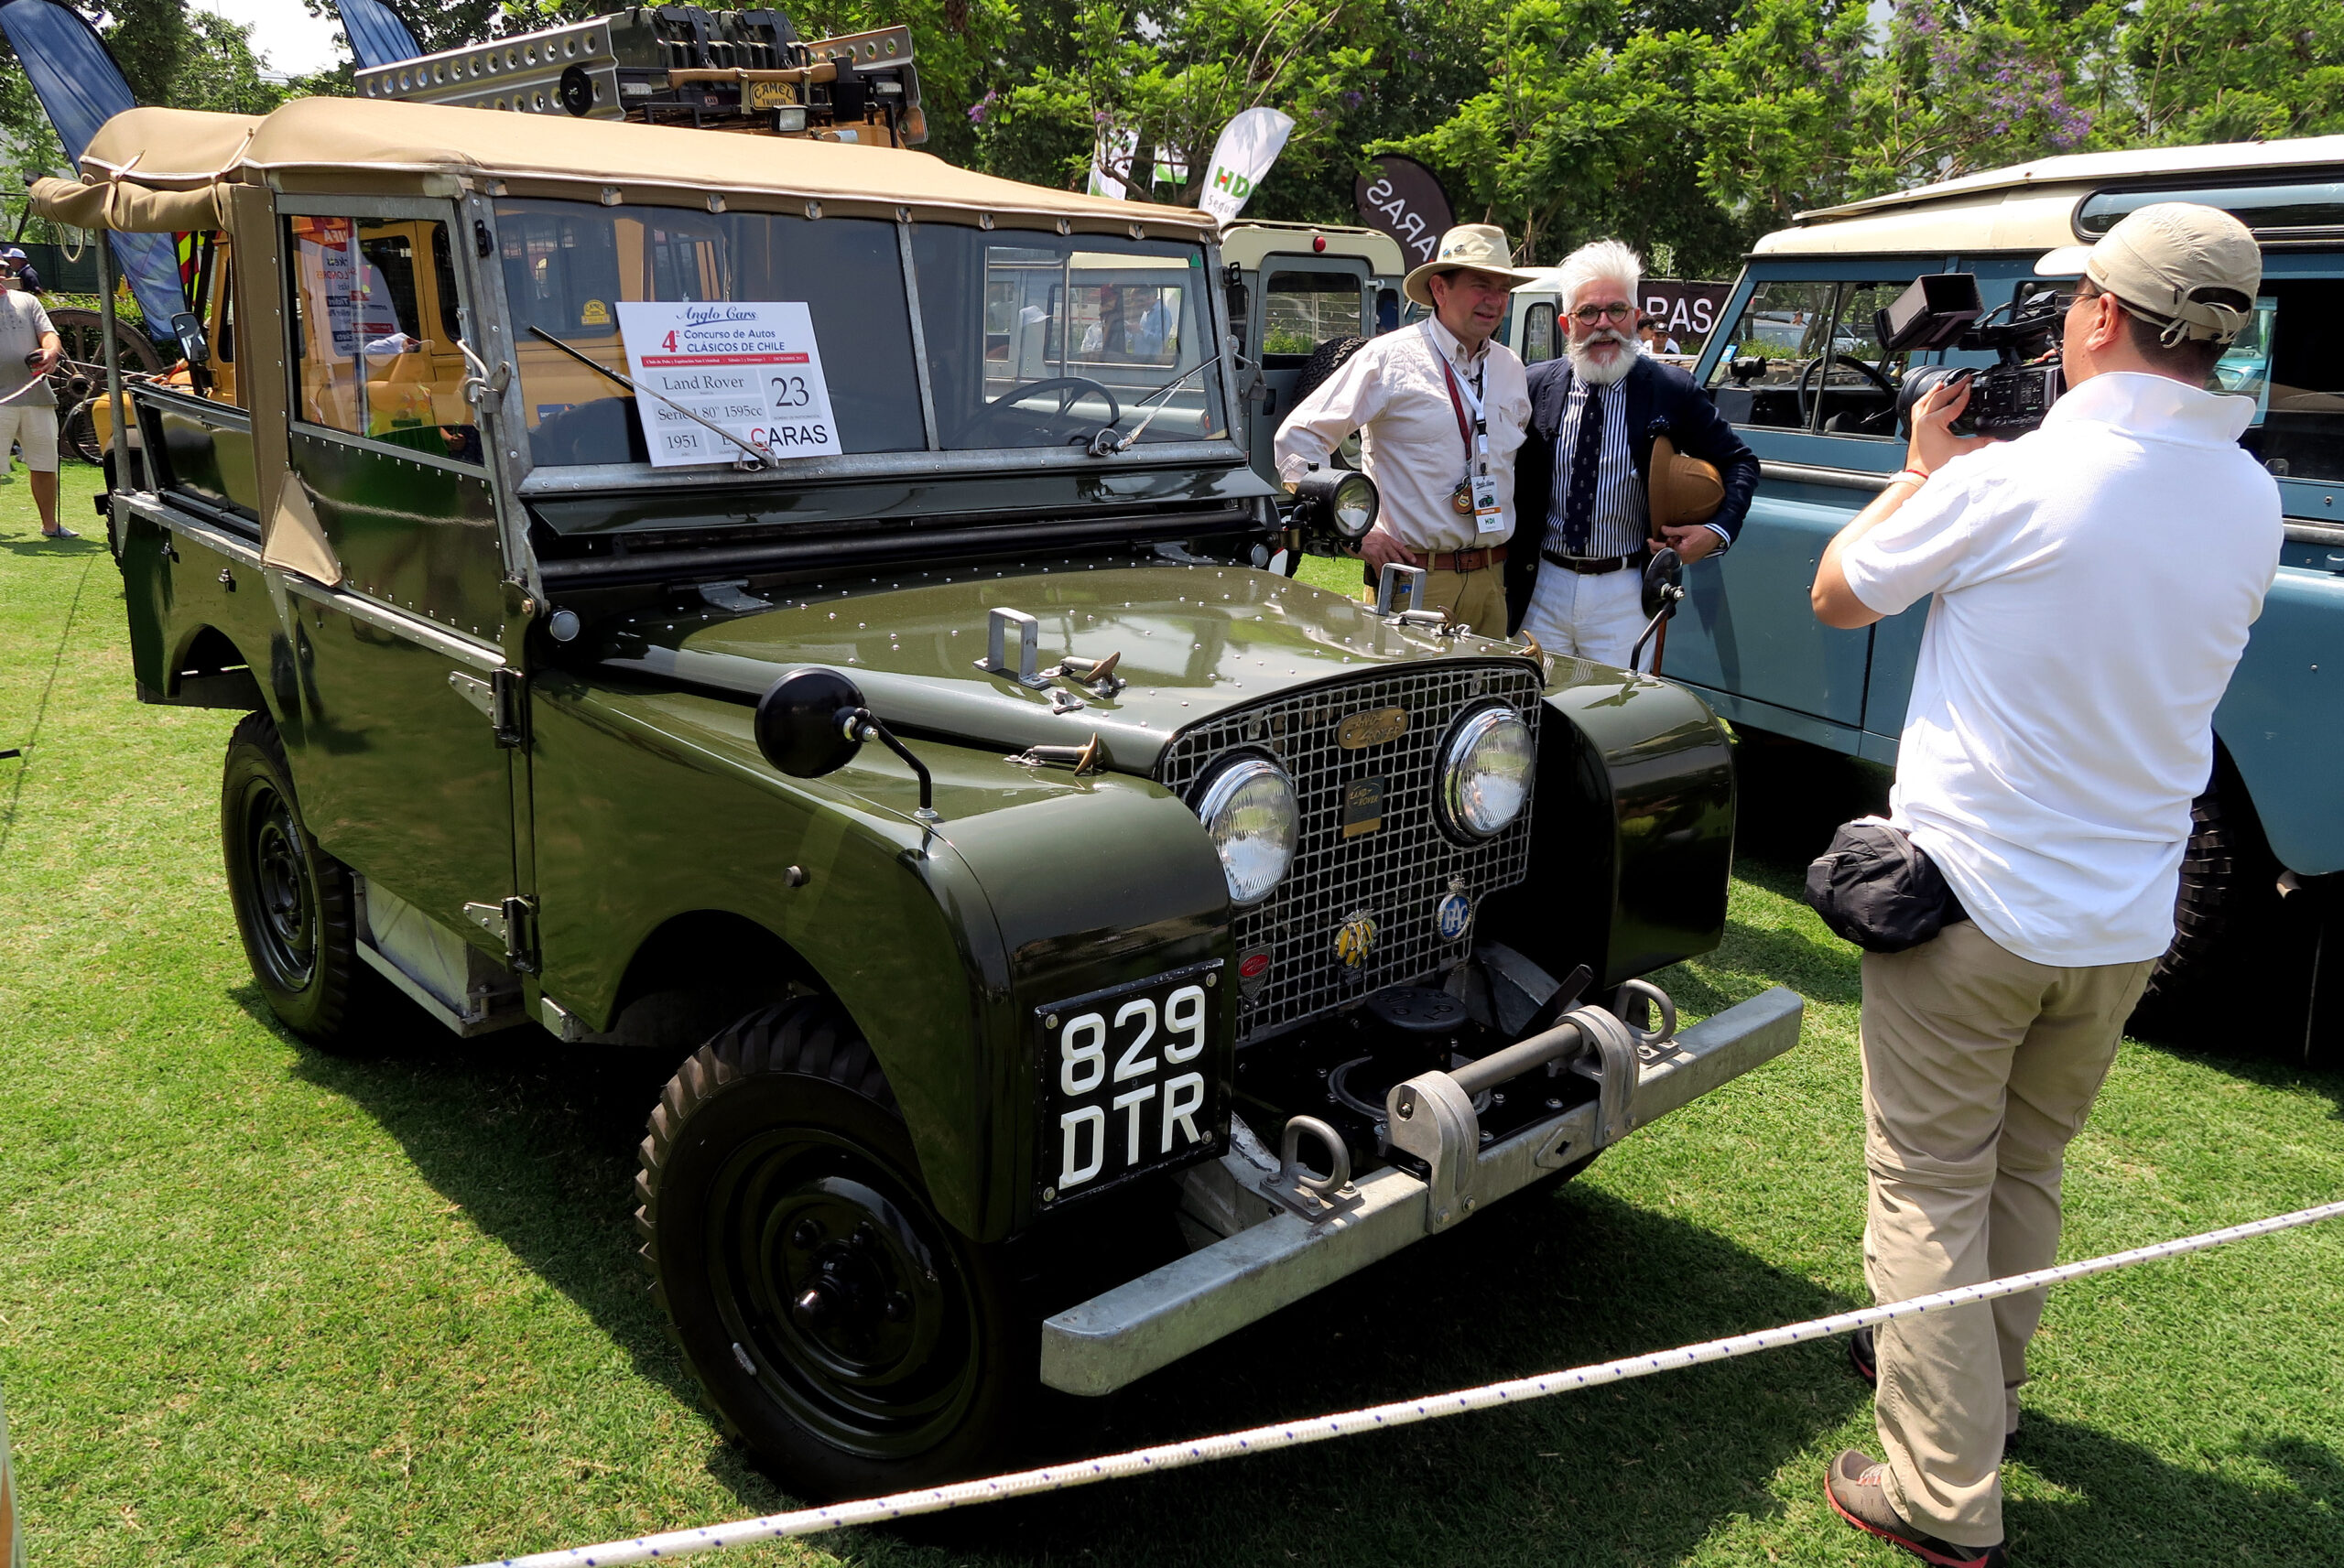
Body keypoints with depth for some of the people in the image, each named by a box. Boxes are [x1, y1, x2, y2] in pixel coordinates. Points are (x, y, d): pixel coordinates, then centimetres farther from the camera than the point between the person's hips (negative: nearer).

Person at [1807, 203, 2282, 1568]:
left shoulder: (2004, 481, -20)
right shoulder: (2250, 502, 0)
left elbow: (1838, 595, -4)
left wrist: (1928, 465, 10)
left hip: (1975, 894, -6)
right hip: (2128, 918, 6)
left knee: (1930, 1188, 6)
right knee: (2027, 1171, 23)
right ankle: (1980, 1389, 42)